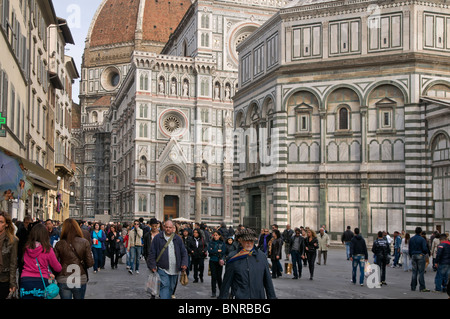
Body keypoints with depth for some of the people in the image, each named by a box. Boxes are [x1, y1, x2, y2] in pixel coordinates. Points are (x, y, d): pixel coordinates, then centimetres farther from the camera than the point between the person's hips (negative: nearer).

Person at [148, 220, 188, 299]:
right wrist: (152, 265, -5)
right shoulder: (157, 238, 0)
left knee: (171, 287, 12)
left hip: (175, 269, 3)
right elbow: (152, 253, 2)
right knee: (164, 286, -12)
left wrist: (184, 264, -3)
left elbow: (184, 252, 11)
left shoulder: (178, 239, 9)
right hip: (162, 268, -3)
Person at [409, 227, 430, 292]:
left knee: (414, 272, 10)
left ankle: (413, 287, 12)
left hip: (413, 256, 5)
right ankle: (422, 288, -2)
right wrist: (426, 252, 6)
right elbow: (424, 248, -15)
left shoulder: (411, 239, 8)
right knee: (421, 272, -3)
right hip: (420, 255, -5)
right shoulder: (422, 239, -11)